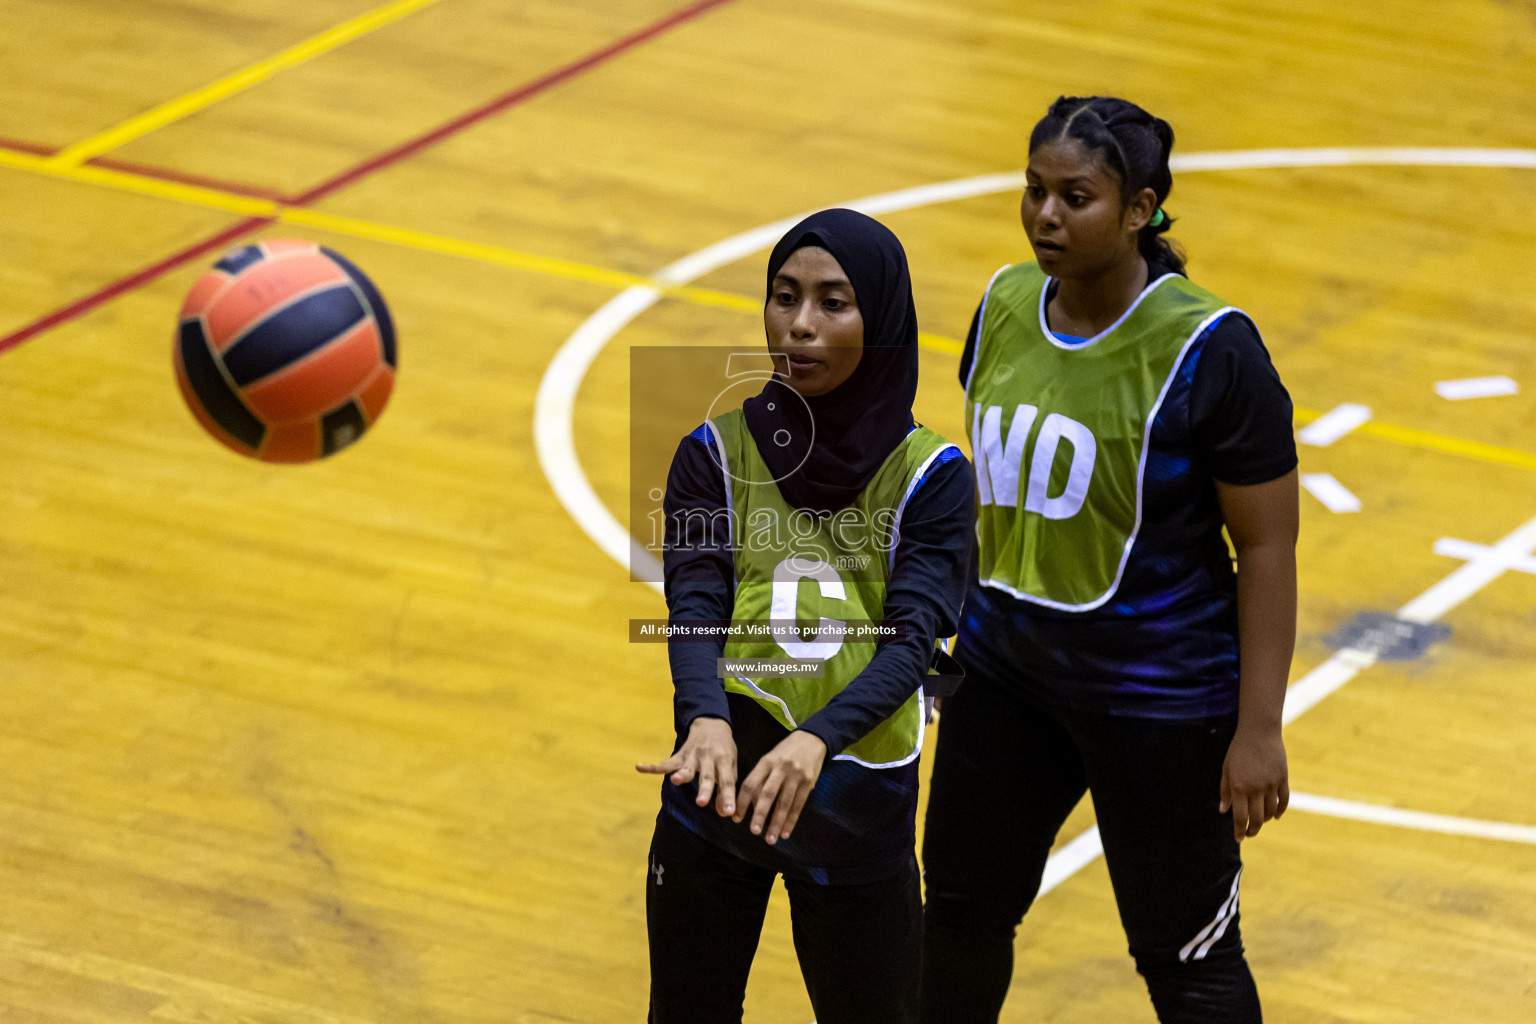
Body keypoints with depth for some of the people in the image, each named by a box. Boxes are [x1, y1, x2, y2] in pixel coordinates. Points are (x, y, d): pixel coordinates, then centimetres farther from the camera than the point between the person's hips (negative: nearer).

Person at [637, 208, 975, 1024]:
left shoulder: (929, 473, -5)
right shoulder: (717, 454, -2)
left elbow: (914, 635, -16)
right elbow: (694, 605, -13)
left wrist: (816, 740, -34)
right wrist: (707, 721, -34)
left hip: (857, 803, -1)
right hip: (723, 781, 1)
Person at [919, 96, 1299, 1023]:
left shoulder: (1209, 350, -20)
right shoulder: (1007, 305, -1)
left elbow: (1269, 546, -16)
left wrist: (1259, 728, -18)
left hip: (1158, 696, -6)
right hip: (1005, 668, 6)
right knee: (963, 904, 18)